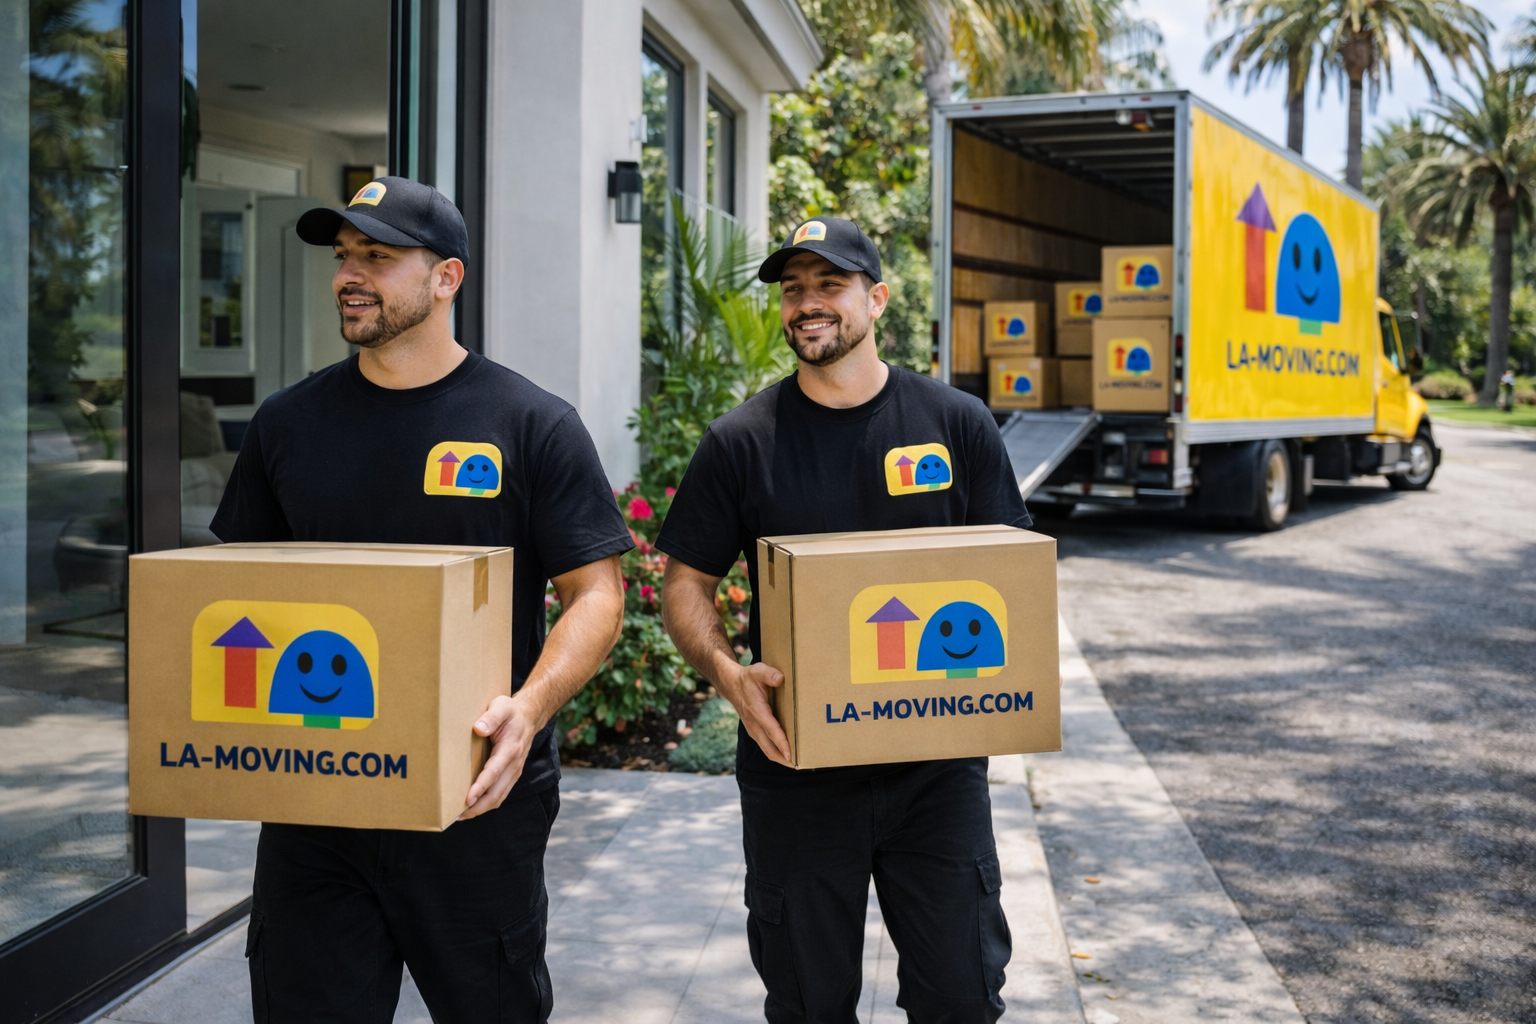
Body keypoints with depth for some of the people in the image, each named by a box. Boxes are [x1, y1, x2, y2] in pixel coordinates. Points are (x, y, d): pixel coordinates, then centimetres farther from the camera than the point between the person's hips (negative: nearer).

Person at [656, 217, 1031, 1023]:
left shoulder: (956, 424, 1)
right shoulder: (741, 441, -2)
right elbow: (686, 582, 1)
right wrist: (726, 672, -18)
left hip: (937, 764, 1)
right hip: (795, 767, 0)